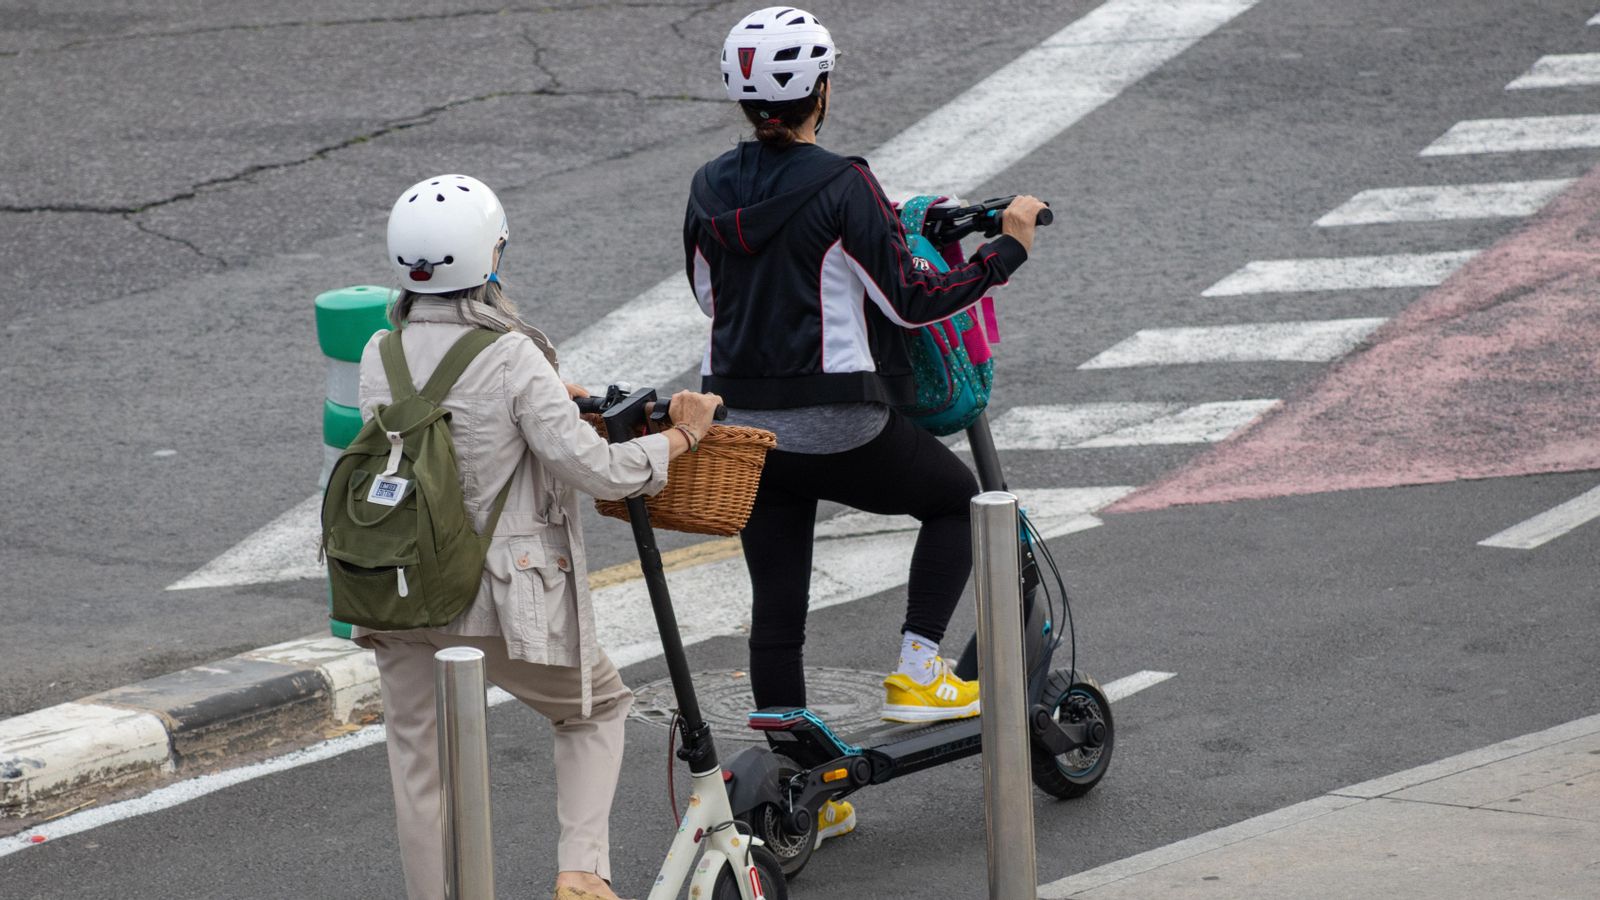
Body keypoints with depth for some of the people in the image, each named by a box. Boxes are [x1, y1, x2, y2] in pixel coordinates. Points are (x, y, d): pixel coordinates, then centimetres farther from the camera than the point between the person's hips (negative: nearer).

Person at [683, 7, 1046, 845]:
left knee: (776, 610, 10)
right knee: (956, 497, 21)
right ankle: (916, 672, 13)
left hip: (744, 429, 5)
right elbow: (910, 301, -14)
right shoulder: (842, 187, -15)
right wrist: (1008, 249, -3)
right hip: (839, 427, -5)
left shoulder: (710, 189, 3)